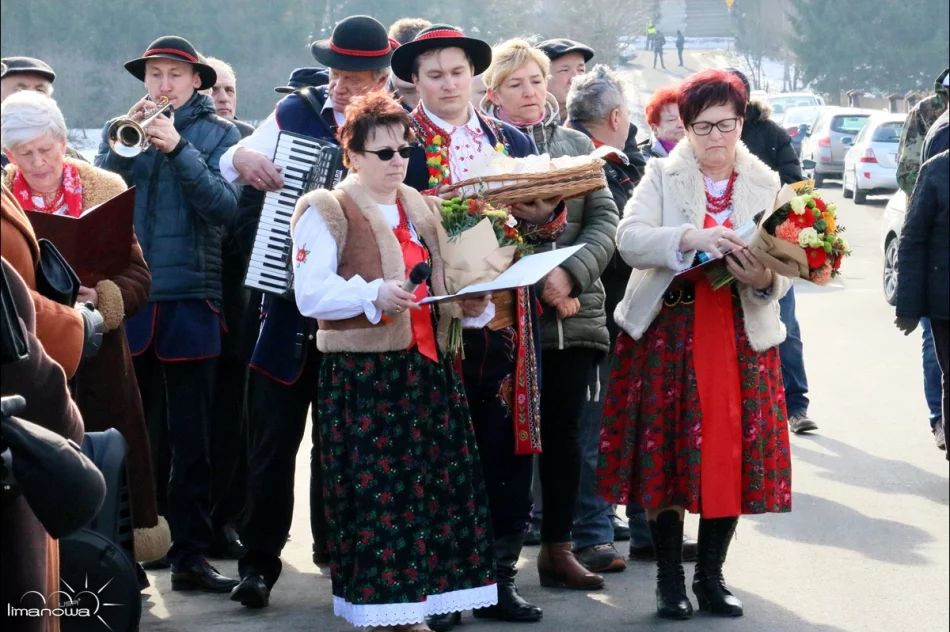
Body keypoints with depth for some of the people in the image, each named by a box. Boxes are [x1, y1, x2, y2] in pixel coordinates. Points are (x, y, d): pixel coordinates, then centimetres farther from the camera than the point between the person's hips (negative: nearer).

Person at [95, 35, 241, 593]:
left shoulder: (219, 133, 6)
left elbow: (224, 206, -9)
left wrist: (178, 148, -17)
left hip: (192, 300, -1)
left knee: (192, 438, 4)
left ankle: (191, 555, 9)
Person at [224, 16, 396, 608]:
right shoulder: (296, 112, 1)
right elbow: (233, 162, 5)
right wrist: (243, 157, -18)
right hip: (289, 301, 0)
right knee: (274, 432, -1)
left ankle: (334, 541, 31)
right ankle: (260, 560, 4)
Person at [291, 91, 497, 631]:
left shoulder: (423, 210, 19)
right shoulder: (326, 212, -2)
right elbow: (311, 295, -12)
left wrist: (469, 303, 7)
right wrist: (375, 294, -25)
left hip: (428, 366, 6)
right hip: (363, 374, -6)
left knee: (437, 485, 1)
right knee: (376, 491, -8)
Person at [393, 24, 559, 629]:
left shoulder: (513, 140, 15)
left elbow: (547, 220, 15)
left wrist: (542, 216, -7)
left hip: (505, 318, 4)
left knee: (508, 452, 5)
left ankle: (500, 577, 14)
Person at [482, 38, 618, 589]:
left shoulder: (577, 145, 12)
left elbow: (605, 219, 6)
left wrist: (571, 275, -11)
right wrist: (535, 283, -16)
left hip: (574, 311, 4)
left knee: (564, 430, 6)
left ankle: (558, 547, 13)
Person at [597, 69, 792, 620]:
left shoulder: (765, 183, 9)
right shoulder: (662, 175, 3)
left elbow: (783, 273, 3)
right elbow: (630, 239, -14)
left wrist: (765, 279, -20)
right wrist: (691, 238, -29)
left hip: (740, 336, 2)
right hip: (668, 330, -2)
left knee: (732, 455, 1)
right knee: (667, 451, -1)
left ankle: (712, 575, 13)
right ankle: (670, 579, 9)